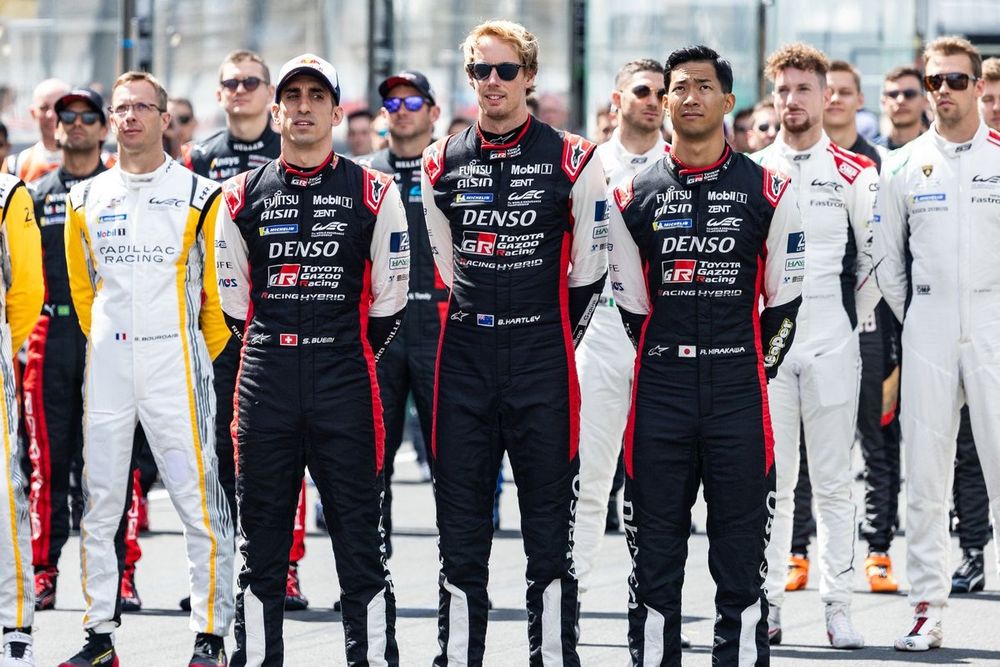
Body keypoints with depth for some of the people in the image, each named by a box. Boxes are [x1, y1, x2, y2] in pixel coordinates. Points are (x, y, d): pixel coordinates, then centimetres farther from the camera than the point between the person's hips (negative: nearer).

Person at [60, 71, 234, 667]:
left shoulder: (199, 197, -1)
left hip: (177, 365, -4)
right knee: (100, 503, 5)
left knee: (199, 501, -7)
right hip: (107, 367, 4)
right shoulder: (87, 200, 9)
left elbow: (220, 289, 3)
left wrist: (202, 357, 5)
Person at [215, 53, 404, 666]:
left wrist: (349, 361, 10)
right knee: (261, 541, 6)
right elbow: (235, 301, 14)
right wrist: (277, 356, 12)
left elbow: (388, 302, 7)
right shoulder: (243, 197, 7)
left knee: (361, 540, -1)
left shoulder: (374, 194, 2)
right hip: (264, 386, 2)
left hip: (346, 386, -2)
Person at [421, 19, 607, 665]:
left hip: (543, 365, -3)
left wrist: (549, 340, 6)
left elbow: (588, 272, 3)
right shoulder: (443, 164, 8)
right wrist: (479, 330, 11)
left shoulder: (572, 161, -2)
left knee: (550, 526, 2)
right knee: (461, 527, 6)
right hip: (464, 359, 3)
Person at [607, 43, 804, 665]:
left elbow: (783, 304, 8)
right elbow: (632, 306, 12)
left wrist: (751, 373, 7)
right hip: (661, 401, 1)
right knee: (655, 556, 4)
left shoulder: (767, 194, 3)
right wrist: (672, 366, 11)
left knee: (742, 557, 2)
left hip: (739, 402, -1)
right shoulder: (634, 198, 6)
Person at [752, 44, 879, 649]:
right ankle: (768, 606, 5)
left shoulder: (855, 174, 4)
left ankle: (839, 609, 3)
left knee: (834, 481, 0)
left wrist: (851, 316, 8)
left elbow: (875, 257, 8)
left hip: (832, 344, -1)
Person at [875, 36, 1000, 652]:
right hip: (927, 325, 2)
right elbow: (890, 260, 15)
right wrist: (913, 319, 9)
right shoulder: (904, 166, 8)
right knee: (925, 473, 2)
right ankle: (928, 612, 6)